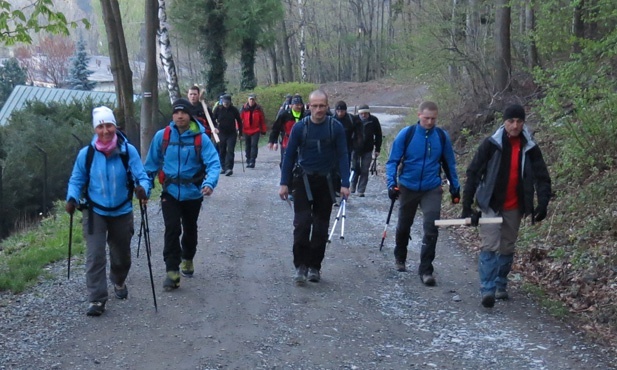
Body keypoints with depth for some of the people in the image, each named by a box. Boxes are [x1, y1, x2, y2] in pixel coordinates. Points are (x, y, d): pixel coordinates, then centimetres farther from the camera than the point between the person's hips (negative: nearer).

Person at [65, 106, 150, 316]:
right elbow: (76, 180, 0)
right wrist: (72, 198, -18)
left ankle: (119, 282, 49)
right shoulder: (86, 154, -12)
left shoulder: (128, 151, -14)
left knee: (121, 256, 18)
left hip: (122, 212, 1)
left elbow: (141, 177, -14)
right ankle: (97, 300, -3)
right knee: (95, 257, -11)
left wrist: (143, 189, -37)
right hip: (95, 213, -1)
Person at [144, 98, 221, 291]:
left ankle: (187, 260, 45)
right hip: (170, 192, 0)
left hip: (193, 193, 0)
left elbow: (213, 163, -21)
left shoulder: (201, 138, -14)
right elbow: (152, 163, 2)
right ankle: (172, 271, -7)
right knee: (172, 230, -13)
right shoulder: (162, 136, -8)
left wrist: (210, 183, -38)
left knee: (189, 229, 19)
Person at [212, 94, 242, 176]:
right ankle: (223, 167, 19)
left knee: (230, 151, -12)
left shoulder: (234, 109, -1)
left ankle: (229, 168, -18)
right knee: (222, 151, 7)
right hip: (221, 133, 2)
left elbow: (239, 121, 8)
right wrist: (214, 127, -11)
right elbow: (212, 118, 6)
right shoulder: (218, 109, -1)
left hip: (232, 133, -2)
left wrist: (240, 133, 7)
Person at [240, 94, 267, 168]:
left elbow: (262, 120, 3)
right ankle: (248, 161, 22)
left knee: (254, 145, -12)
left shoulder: (259, 109, -1)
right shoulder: (244, 108, -1)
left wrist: (263, 130, 3)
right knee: (248, 146, 11)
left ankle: (252, 161, -14)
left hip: (256, 130, -2)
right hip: (246, 130, 2)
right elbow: (240, 118, -2)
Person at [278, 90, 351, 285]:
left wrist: (345, 184, -10)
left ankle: (314, 266, 16)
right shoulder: (300, 127, -5)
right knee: (302, 222, -13)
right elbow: (289, 155, 1)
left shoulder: (336, 127, -5)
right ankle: (301, 265, -7)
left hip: (326, 181, 1)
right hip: (303, 180, -1)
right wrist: (284, 183, -3)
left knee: (321, 227, 6)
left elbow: (342, 156, -3)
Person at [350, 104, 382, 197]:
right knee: (355, 169, 6)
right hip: (355, 149, 0)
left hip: (368, 150, 0)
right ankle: (353, 187, 26)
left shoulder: (374, 120, -7)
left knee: (365, 171, 0)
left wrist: (377, 149, 0)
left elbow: (378, 135, 2)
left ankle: (361, 191, 5)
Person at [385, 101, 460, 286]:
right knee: (403, 226, 17)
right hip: (408, 188, 0)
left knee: (431, 229, -11)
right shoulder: (406, 134, -10)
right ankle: (400, 258, 43)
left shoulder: (442, 136, -4)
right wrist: (392, 182, -18)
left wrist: (455, 187, 11)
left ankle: (426, 270, -3)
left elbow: (449, 163, 8)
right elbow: (393, 161, -6)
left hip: (432, 189, 0)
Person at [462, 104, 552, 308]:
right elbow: (473, 173, -7)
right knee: (490, 247, -12)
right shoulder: (491, 145, -9)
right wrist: (467, 205, -11)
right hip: (491, 205, -3)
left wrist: (542, 204, -11)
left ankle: (500, 287, 26)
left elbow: (542, 178, 3)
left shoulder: (530, 149, 0)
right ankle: (488, 290, -14)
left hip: (514, 207, 3)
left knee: (507, 249, 12)